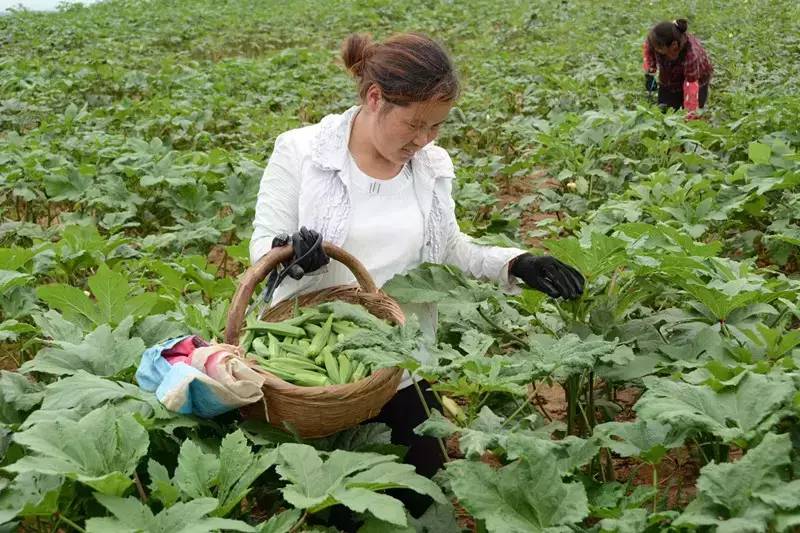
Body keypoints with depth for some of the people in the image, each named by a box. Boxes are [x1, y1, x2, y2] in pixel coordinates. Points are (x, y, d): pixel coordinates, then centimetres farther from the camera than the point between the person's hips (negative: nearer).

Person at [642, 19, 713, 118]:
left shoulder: (690, 54, -42)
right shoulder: (657, 40, -32)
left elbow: (691, 84, -38)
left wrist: (691, 114, -40)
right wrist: (649, 73, -10)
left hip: (696, 76, -3)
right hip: (669, 79, 4)